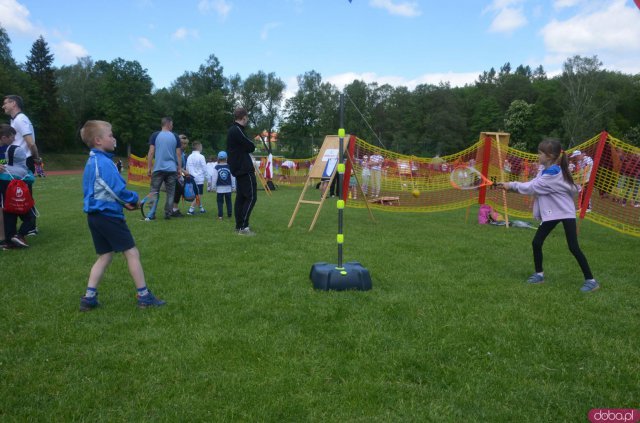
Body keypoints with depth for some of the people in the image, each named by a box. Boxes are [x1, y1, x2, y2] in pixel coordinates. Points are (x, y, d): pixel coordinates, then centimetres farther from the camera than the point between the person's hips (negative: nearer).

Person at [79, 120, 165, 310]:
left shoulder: (91, 162, 13)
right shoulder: (105, 162, -17)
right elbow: (118, 189, -20)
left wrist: (122, 202, 9)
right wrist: (133, 199, -2)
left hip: (94, 215, 9)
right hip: (109, 215, -9)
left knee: (104, 256, 16)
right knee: (132, 253, -1)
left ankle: (89, 297, 14)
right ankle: (144, 296, 4)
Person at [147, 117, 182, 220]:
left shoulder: (155, 135, 1)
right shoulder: (175, 137, 4)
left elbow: (151, 152, -3)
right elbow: (178, 154, 4)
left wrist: (149, 167, 2)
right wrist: (180, 168, 10)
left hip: (158, 169, -1)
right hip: (172, 169, 1)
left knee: (154, 192, 4)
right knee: (170, 192, 7)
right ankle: (168, 213, 7)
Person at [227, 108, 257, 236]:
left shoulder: (232, 130, 17)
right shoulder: (237, 131, -16)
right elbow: (251, 147, -14)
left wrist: (247, 144, 1)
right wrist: (249, 143, 4)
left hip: (238, 169, 10)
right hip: (244, 169, -10)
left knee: (241, 197, 11)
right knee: (251, 197, -9)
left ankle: (239, 226, 13)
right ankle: (243, 227, -11)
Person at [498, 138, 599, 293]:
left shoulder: (553, 173, -23)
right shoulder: (545, 171, 5)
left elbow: (532, 187, -20)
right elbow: (532, 185, 5)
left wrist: (511, 185, -12)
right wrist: (511, 185, -4)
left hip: (566, 213, -9)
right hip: (551, 214, 9)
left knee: (573, 247, -9)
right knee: (536, 243, 5)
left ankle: (590, 280, 1)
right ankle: (539, 274, 20)